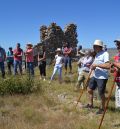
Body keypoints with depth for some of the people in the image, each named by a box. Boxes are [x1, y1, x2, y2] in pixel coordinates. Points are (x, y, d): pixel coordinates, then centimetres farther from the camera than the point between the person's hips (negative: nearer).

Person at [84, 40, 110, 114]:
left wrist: (96, 65, -25)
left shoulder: (105, 54, -17)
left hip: (102, 77, -9)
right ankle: (90, 104, 36)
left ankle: (102, 108, 23)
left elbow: (108, 66, -29)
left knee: (101, 93, 2)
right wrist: (93, 66, -1)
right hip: (95, 76, 9)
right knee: (90, 89, 17)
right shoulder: (97, 54, 11)